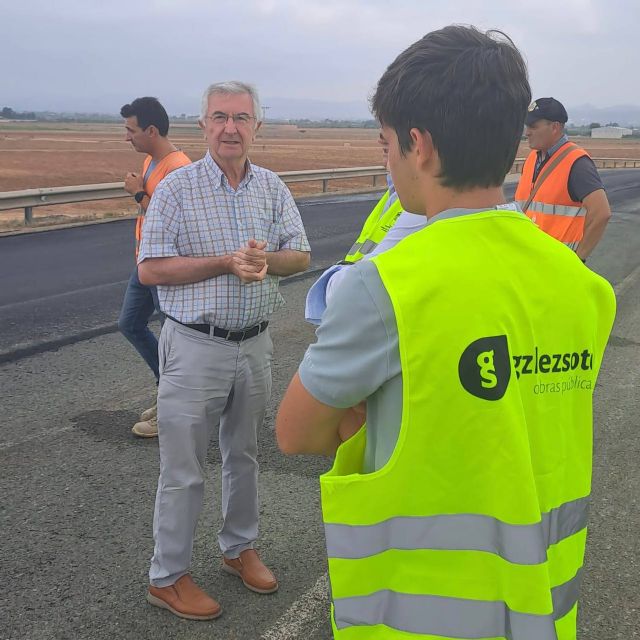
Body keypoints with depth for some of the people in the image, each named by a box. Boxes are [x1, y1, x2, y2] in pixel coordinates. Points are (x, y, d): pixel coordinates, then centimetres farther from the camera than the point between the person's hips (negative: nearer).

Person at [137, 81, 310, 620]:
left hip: (255, 345, 5)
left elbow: (301, 256, 6)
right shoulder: (177, 187, -8)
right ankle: (168, 576, 19)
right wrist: (226, 262, -20)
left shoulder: (273, 188, 5)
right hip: (195, 347, -4)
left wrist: (265, 260, -17)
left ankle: (240, 548, 38)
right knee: (184, 469, 4)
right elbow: (150, 269, -13)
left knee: (245, 455, 19)